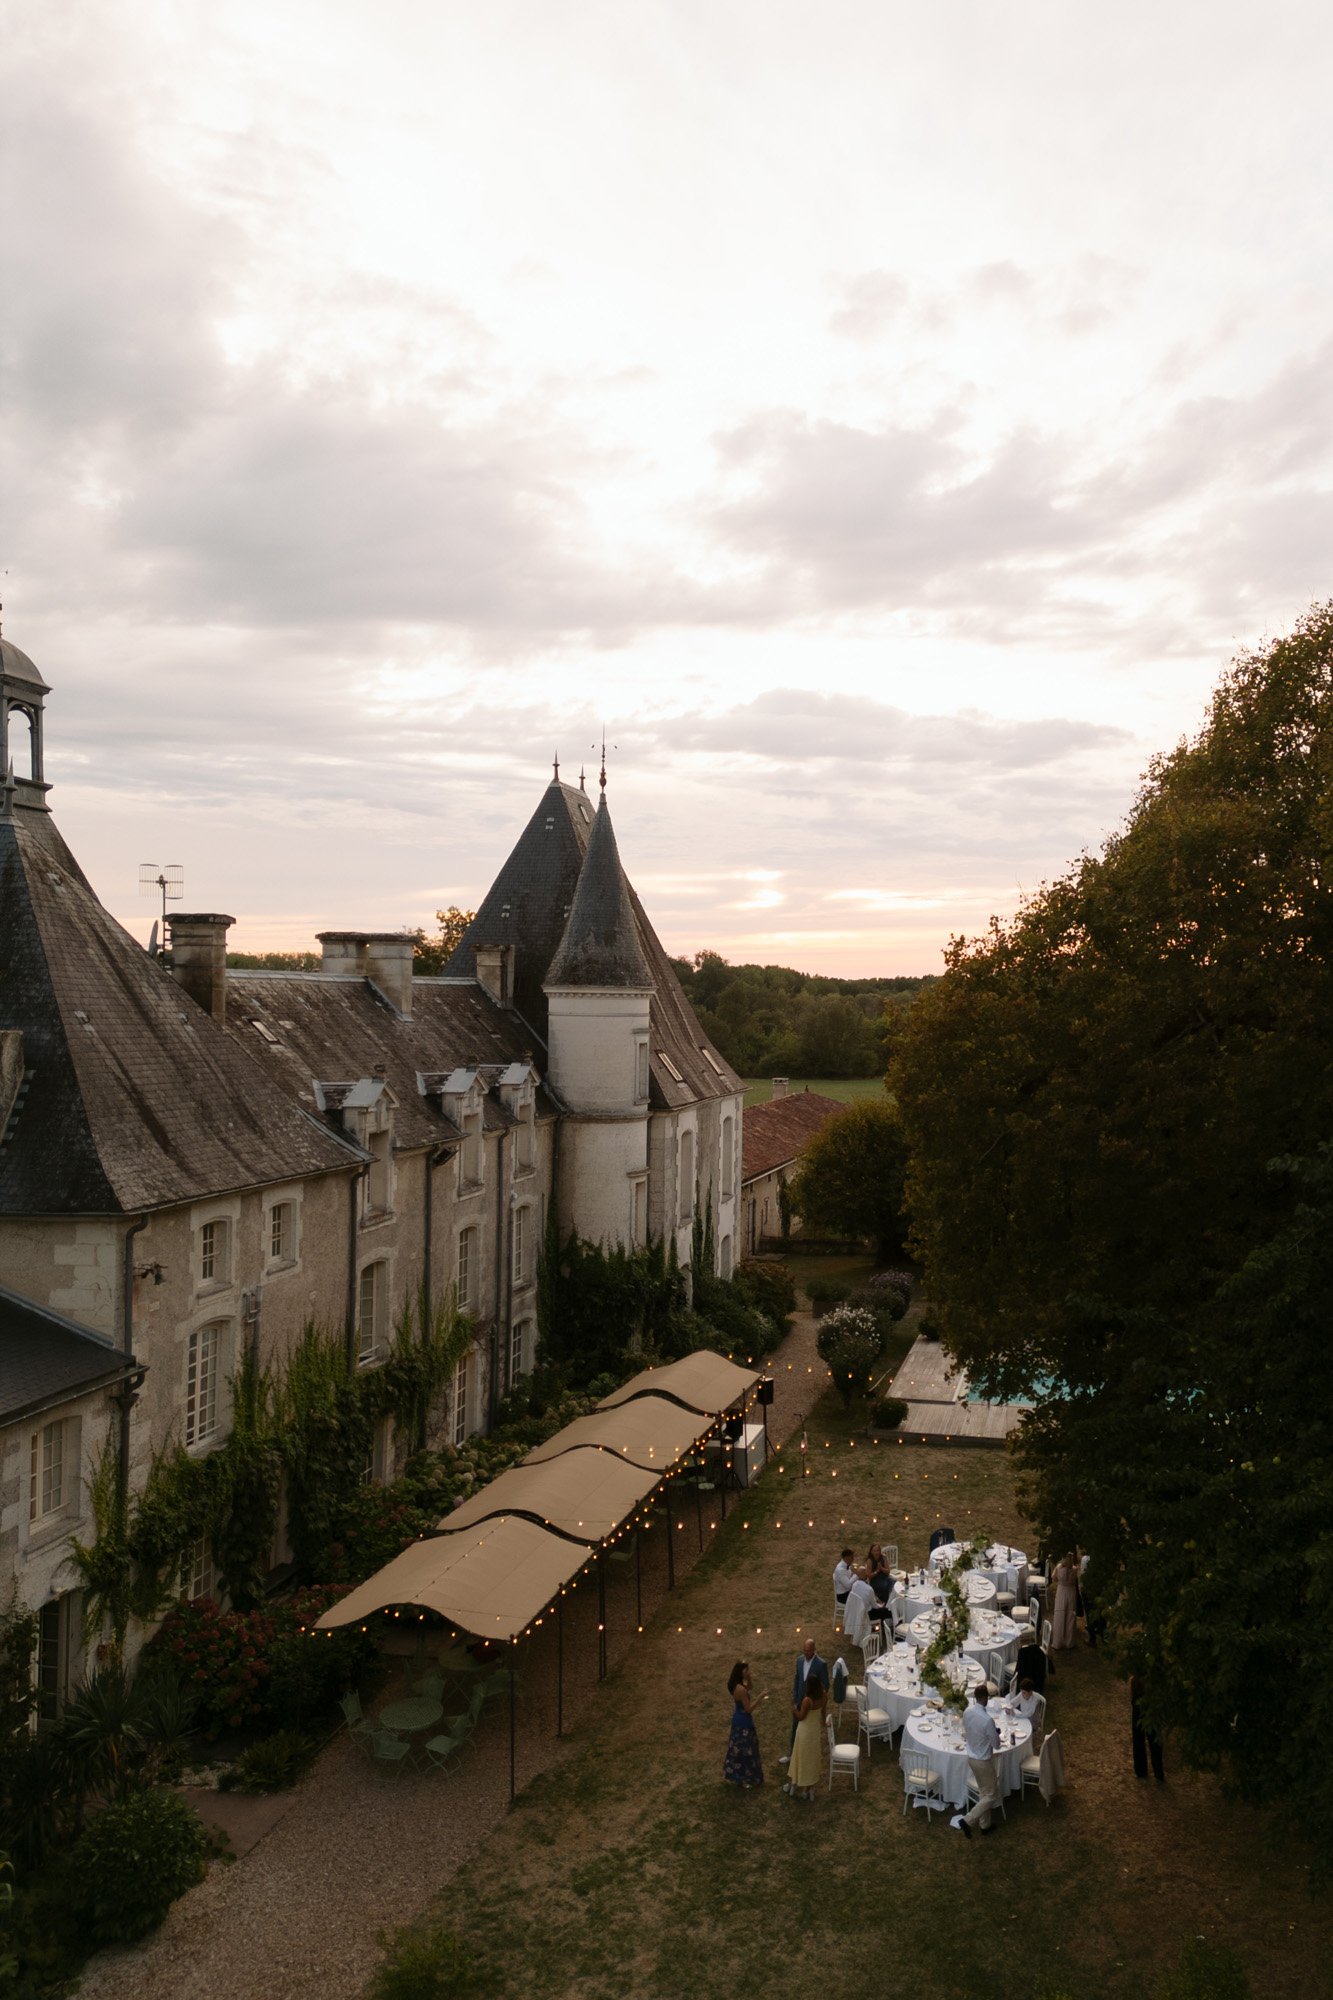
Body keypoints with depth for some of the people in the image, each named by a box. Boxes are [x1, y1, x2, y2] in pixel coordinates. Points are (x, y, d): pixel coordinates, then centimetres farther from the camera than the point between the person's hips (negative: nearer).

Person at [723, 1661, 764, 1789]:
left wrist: (748, 1678, -3)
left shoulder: (735, 1684, -4)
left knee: (738, 1747, 24)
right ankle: (746, 1778, 22)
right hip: (744, 1722, -9)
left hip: (738, 1719, 9)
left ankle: (733, 1773, 40)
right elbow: (748, 1709, -25)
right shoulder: (741, 1689, -31)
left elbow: (749, 1690, 12)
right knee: (745, 1749, 8)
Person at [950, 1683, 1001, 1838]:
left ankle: (985, 1824, 34)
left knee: (983, 1792, 24)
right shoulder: (987, 1719, -30)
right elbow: (996, 1745, -18)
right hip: (984, 1761, -7)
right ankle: (967, 1821, 0)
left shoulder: (968, 1712, -7)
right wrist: (996, 1734, 3)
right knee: (992, 1794, 8)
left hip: (972, 1757, 7)